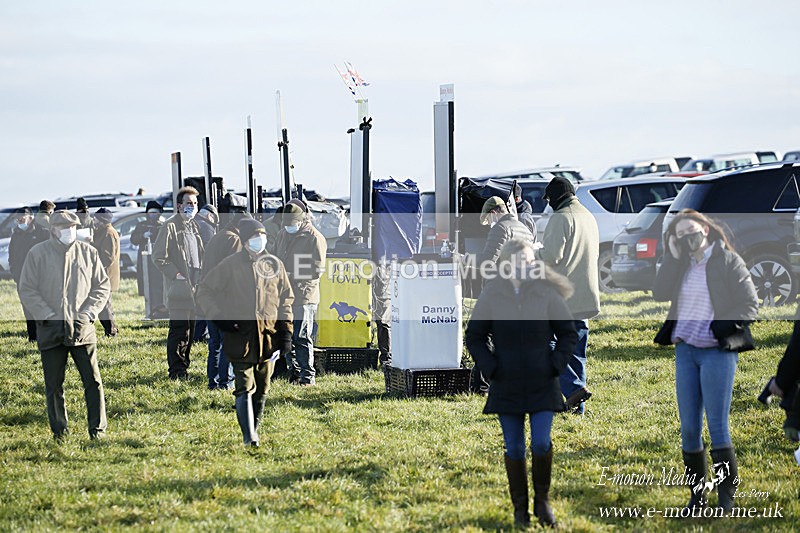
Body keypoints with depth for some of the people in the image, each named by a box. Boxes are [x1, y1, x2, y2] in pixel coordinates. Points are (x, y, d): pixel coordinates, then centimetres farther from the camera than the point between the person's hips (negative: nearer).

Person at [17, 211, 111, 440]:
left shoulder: (88, 253, 5)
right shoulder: (37, 254, -1)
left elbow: (103, 285, 10)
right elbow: (27, 291, -1)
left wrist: (87, 314, -3)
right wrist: (51, 317, -9)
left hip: (82, 328, 1)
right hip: (50, 330, -1)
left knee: (93, 381, -2)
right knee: (54, 385, 4)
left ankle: (98, 430, 6)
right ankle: (60, 433, 13)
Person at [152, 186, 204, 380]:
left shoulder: (193, 226, 17)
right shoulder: (170, 226, -8)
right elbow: (159, 257, -11)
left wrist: (201, 276, 14)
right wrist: (176, 274, -15)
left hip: (194, 288, 8)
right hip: (179, 289, -8)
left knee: (190, 330, 11)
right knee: (179, 331, -7)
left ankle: (183, 366, 18)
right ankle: (177, 370, -3)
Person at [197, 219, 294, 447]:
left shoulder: (274, 264, 9)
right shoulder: (231, 264, -1)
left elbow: (286, 298, 16)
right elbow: (205, 291, 5)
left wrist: (285, 331, 8)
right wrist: (218, 317, -7)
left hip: (269, 335, 3)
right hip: (240, 334, -3)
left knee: (262, 389, 10)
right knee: (245, 388, -10)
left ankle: (254, 428, 25)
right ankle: (249, 437, -14)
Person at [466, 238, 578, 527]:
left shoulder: (547, 293, -1)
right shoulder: (491, 296, 0)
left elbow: (569, 333, 8)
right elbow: (474, 337, 8)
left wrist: (556, 365, -4)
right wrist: (490, 368, -3)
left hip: (542, 384, -1)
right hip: (507, 385, 1)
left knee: (541, 443, -10)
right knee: (514, 449, 3)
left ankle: (542, 500, 12)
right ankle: (520, 508, 15)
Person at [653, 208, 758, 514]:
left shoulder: (727, 261, -4)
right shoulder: (682, 265, 10)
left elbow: (750, 304, -6)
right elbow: (660, 294, -4)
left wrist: (721, 328, -17)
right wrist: (672, 256, -8)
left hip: (717, 351, -5)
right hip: (685, 350, 5)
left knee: (718, 428, -7)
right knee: (689, 429, 6)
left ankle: (726, 502, -1)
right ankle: (696, 498, 15)